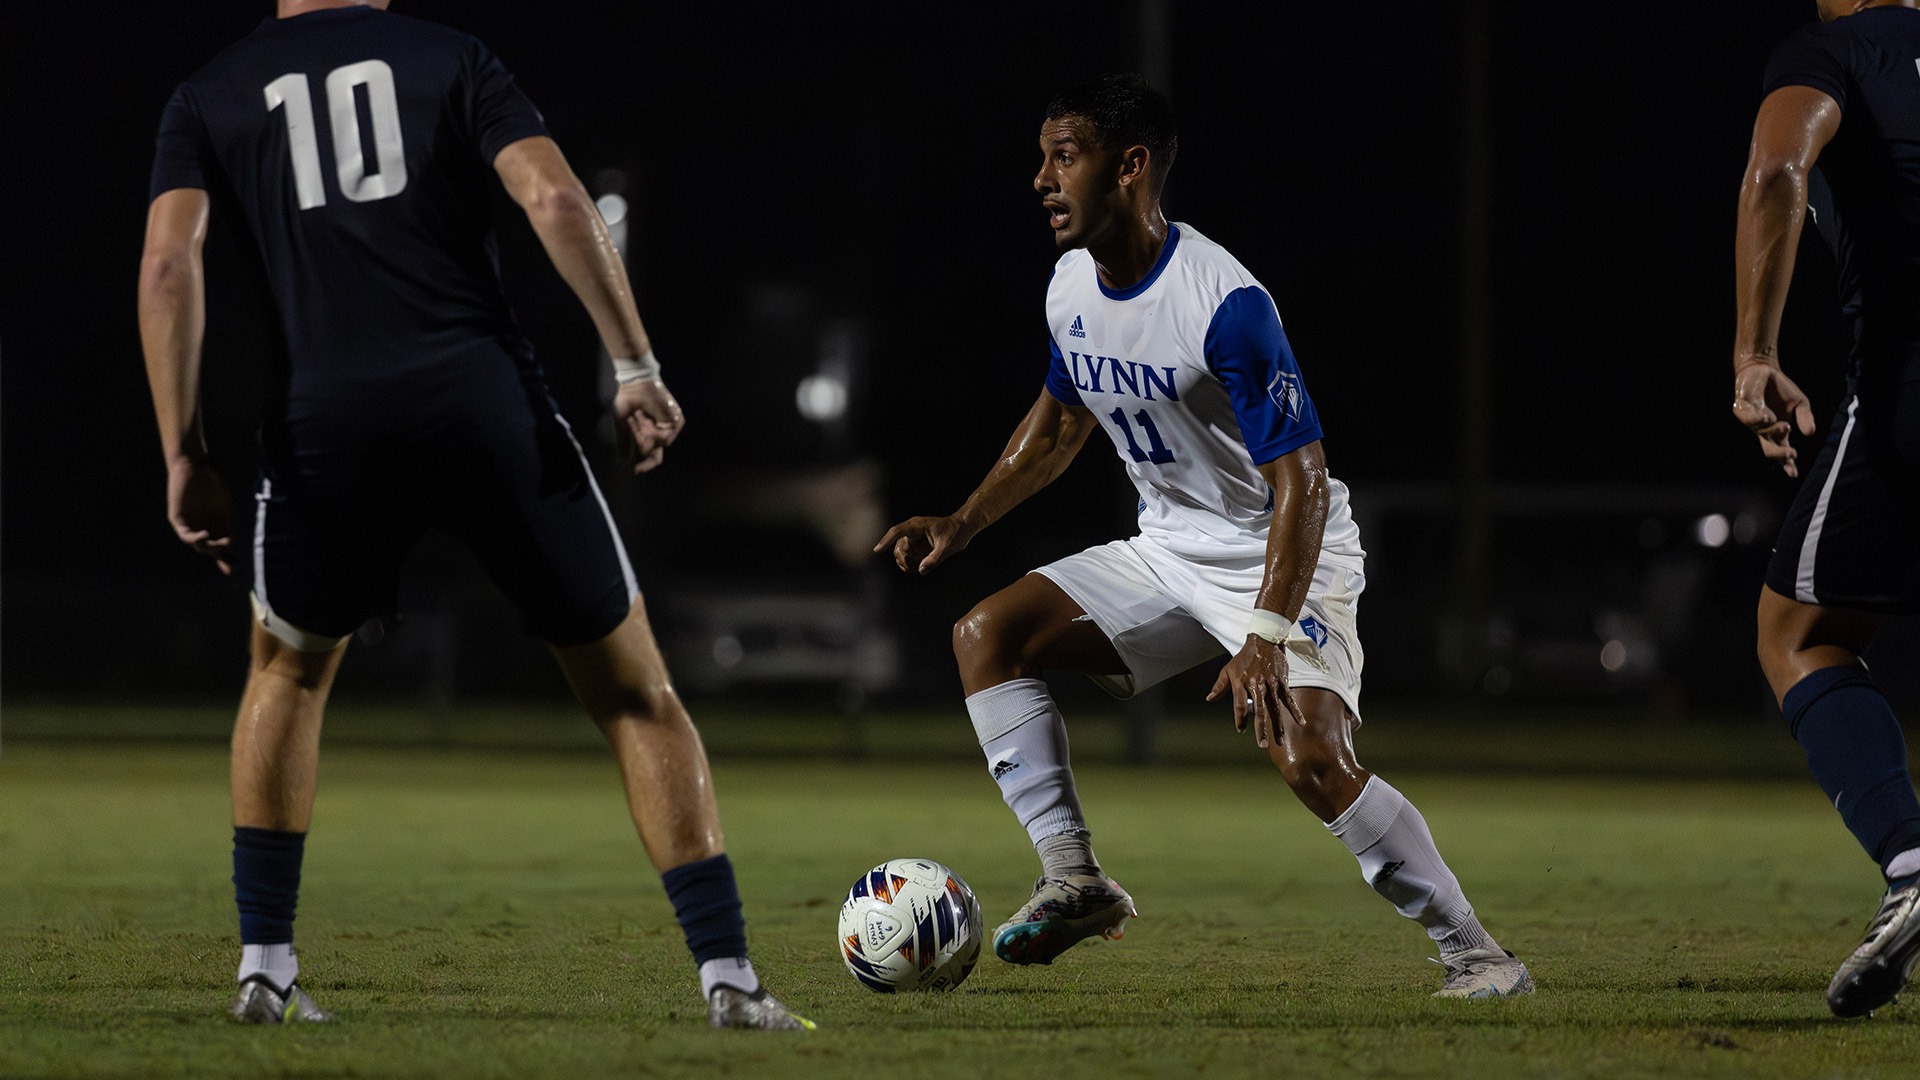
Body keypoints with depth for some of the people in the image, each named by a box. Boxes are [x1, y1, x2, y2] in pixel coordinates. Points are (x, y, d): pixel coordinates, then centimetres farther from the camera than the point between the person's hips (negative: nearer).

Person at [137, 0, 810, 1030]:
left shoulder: (208, 97, 15)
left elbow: (168, 261, 0)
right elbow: (556, 200, -3)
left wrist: (182, 456, 1)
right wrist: (635, 369, -1)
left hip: (327, 425, 1)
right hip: (488, 403, -1)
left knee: (288, 672, 29)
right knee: (634, 693, 10)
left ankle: (265, 967, 22)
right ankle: (728, 975, 1)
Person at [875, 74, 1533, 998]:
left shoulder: (1224, 303, -26)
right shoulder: (1071, 287, 0)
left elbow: (1300, 479, -27)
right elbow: (1061, 421, 21)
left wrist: (1268, 635, -36)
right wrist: (963, 522, 11)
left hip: (1284, 555, -8)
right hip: (1169, 552, 8)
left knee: (1311, 761, -26)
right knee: (986, 634, -5)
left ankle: (1474, 953, -12)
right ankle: (1073, 879, -8)